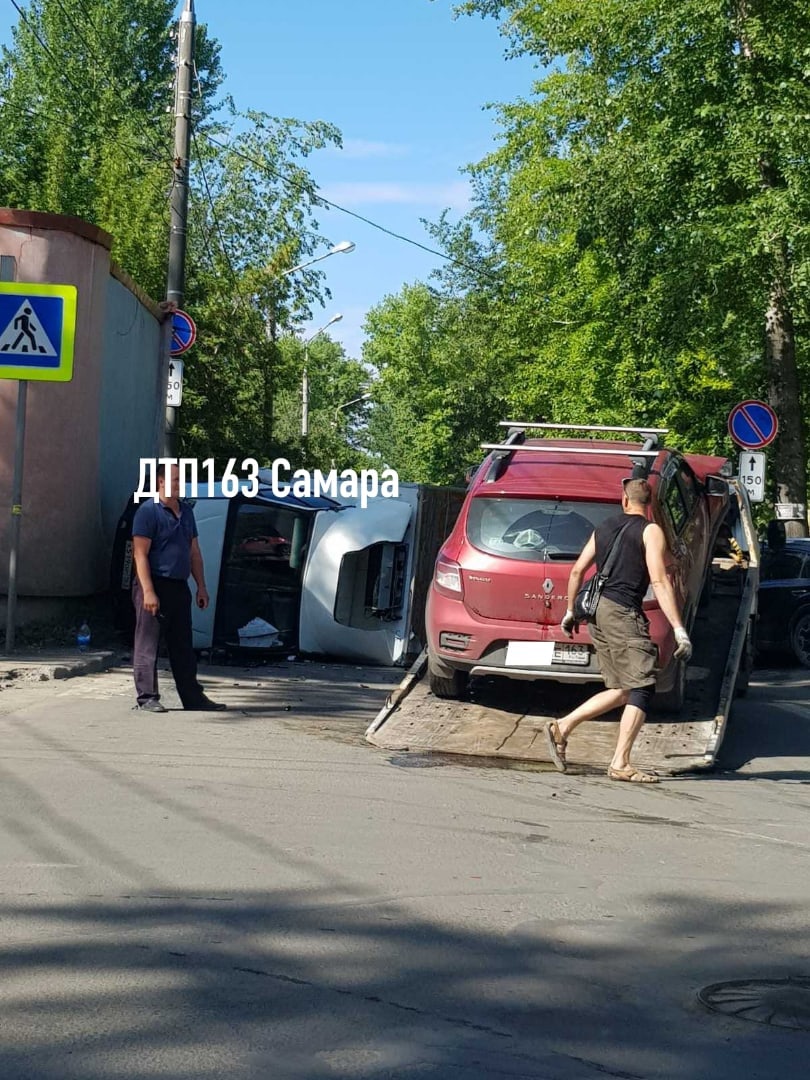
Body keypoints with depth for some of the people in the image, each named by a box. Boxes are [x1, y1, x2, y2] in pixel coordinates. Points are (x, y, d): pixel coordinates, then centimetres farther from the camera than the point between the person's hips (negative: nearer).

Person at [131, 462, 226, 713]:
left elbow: (194, 552, 19)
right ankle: (146, 697, 3)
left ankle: (193, 697, 16)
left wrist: (201, 586, 13)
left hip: (179, 587, 8)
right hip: (155, 585, -8)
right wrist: (148, 591, -21)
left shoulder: (186, 512, 15)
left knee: (183, 646, 11)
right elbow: (140, 554, -14)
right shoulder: (148, 511, -9)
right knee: (147, 645, -2)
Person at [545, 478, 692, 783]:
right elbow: (659, 582, -12)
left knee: (621, 691, 13)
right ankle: (620, 763, -13)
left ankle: (561, 727, 9)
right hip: (623, 611, -7)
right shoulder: (650, 531, -2)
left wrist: (571, 611, 30)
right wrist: (679, 629, -15)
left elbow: (577, 570, 19)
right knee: (641, 687, -6)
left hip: (597, 610, 7)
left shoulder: (604, 527, 17)